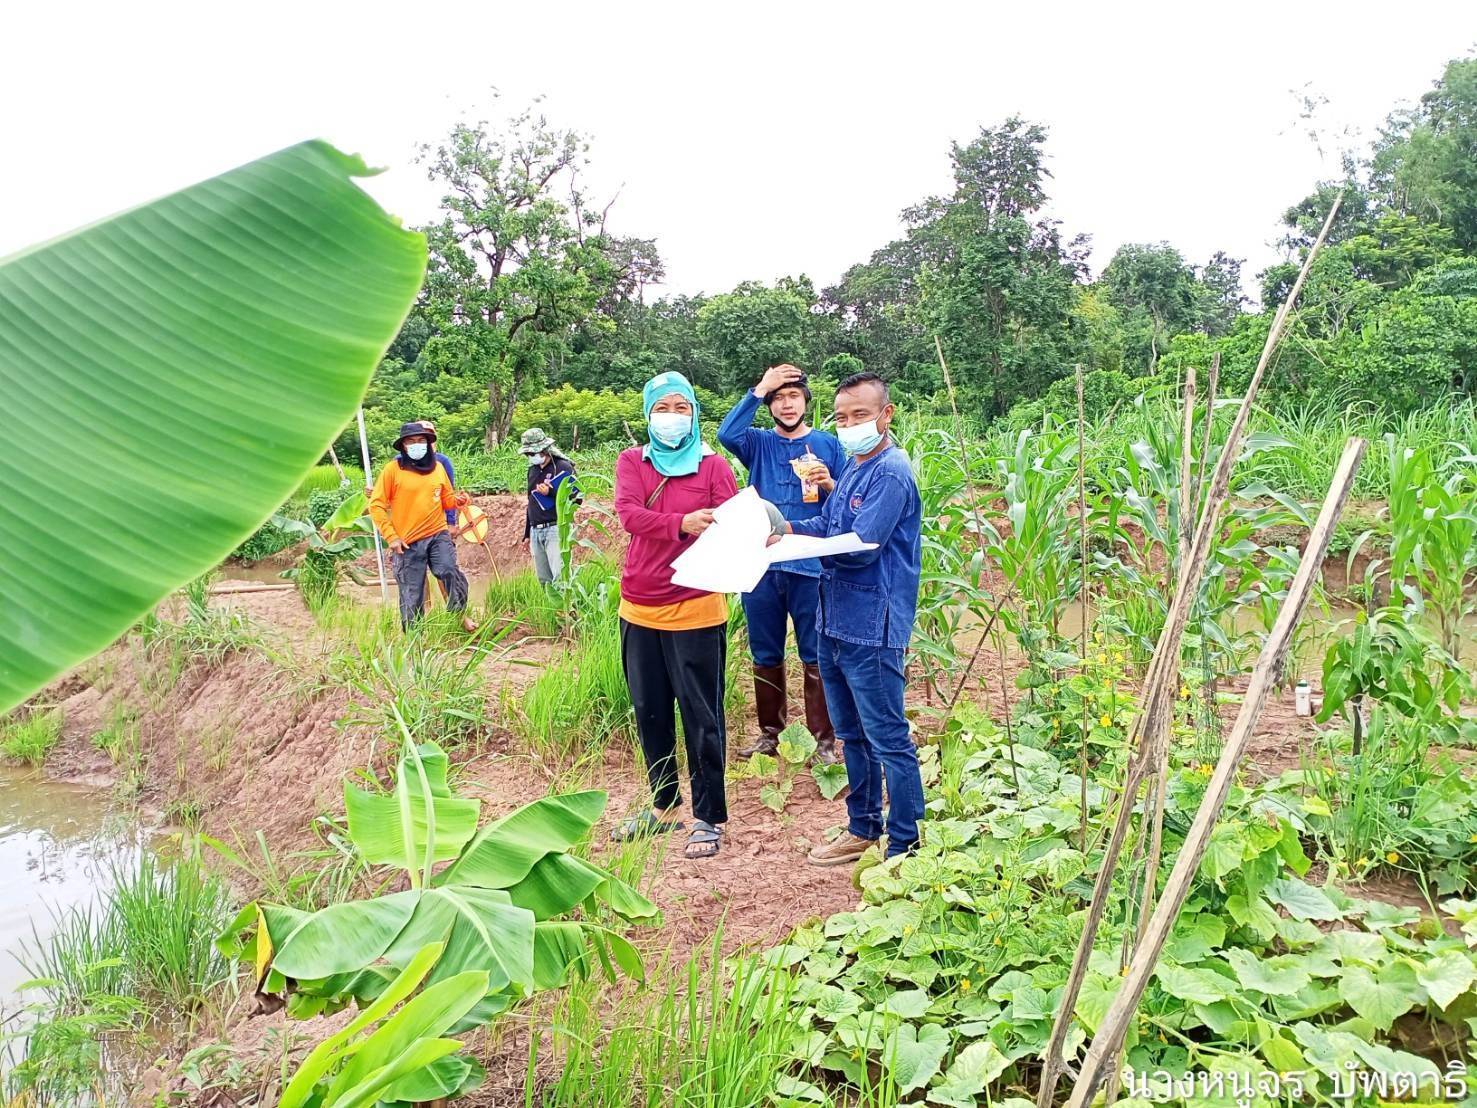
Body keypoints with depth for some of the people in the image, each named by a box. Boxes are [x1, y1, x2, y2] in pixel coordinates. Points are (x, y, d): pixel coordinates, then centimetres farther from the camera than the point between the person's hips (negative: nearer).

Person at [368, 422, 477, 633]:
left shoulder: (437, 467, 9)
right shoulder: (392, 469, -4)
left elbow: (446, 498, 20)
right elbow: (376, 505, -3)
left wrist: (457, 501, -4)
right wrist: (391, 536, -9)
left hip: (438, 535, 2)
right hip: (408, 542, -2)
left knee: (449, 572, -23)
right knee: (412, 594, 4)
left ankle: (459, 615, -4)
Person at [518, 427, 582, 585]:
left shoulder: (563, 467, -7)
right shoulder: (533, 469, 17)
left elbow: (576, 498, -11)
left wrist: (551, 492, -24)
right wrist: (527, 533, 26)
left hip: (555, 529, -7)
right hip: (535, 531, 8)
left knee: (560, 577, -16)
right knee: (543, 580, 8)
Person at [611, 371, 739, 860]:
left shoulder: (713, 466, -1)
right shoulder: (632, 462, 5)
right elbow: (629, 514, -13)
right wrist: (683, 524, -29)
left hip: (696, 610, -3)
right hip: (640, 610, 4)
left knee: (701, 717, 3)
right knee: (650, 713, 14)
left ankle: (709, 817, 16)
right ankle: (663, 806, 30)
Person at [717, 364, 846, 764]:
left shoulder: (827, 444, 5)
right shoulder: (759, 443, 6)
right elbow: (726, 434, -16)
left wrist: (829, 485, -15)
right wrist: (758, 389, -16)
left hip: (811, 567, -2)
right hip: (761, 565, 2)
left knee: (816, 657, 3)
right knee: (765, 656, 12)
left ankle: (824, 739, 13)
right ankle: (769, 732, 26)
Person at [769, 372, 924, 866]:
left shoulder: (891, 474, -15)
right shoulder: (852, 469, 15)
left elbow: (860, 546, -21)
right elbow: (828, 525, 16)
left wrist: (791, 538, -15)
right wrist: (788, 527, -4)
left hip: (872, 627, -10)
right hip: (836, 621, 10)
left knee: (888, 740, -1)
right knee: (852, 734, 19)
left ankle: (906, 847, 10)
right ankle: (863, 829, 34)